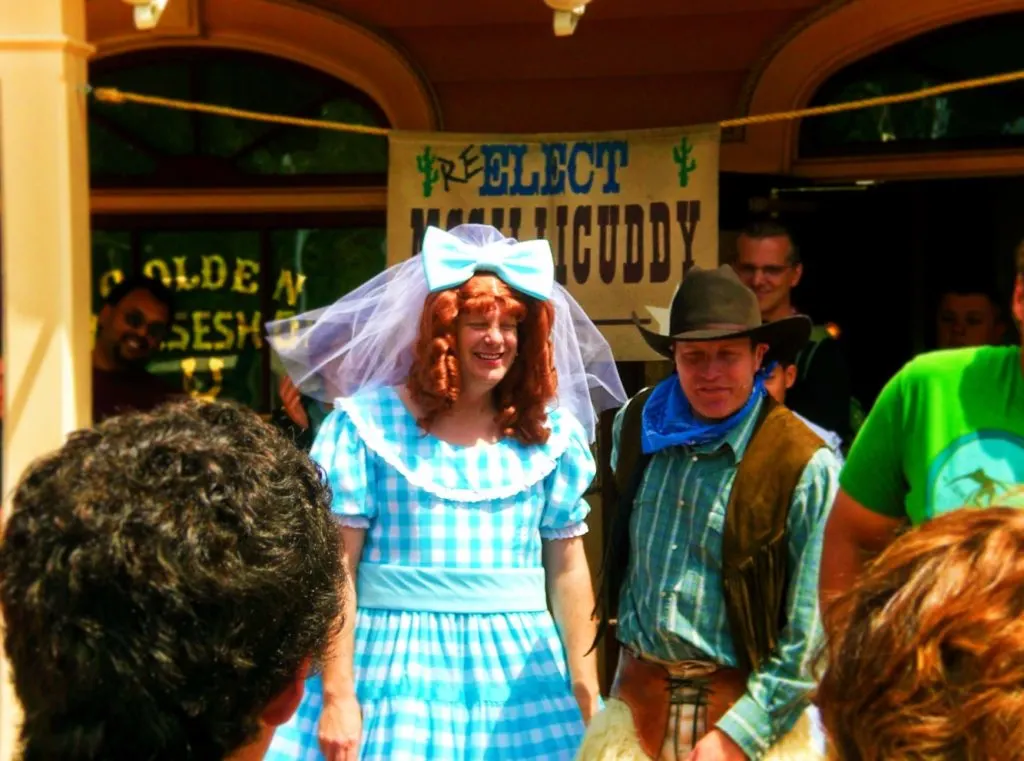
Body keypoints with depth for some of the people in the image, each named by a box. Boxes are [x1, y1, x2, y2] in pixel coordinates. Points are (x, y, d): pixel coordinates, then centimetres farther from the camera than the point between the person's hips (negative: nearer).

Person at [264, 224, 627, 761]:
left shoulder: (551, 434, 6)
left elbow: (569, 569, 8)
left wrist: (588, 696, 4)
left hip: (519, 676, 3)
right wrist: (337, 695, -9)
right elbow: (334, 568, -4)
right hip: (395, 669, -2)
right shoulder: (366, 423, -3)